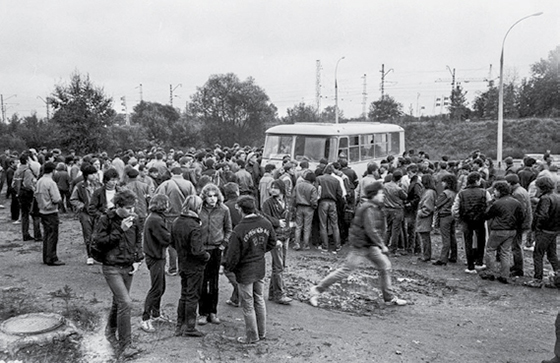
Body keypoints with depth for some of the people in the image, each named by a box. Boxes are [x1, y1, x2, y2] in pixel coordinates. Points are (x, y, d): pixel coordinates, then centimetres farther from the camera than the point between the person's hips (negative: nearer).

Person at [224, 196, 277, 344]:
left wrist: (229, 268, 1)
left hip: (245, 272, -6)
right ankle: (262, 333, 34)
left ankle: (252, 336, 24)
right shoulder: (266, 223, -7)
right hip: (261, 268, 6)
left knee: (248, 305, 10)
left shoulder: (239, 230, -25)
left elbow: (233, 255, -19)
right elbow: (272, 242, 8)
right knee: (259, 300, 22)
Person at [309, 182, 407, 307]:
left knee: (385, 266, 10)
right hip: (361, 245, -10)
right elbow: (370, 231, -27)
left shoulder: (375, 207, 10)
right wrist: (382, 245, -21)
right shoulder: (369, 209, -21)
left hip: (370, 245, 10)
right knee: (345, 271, -5)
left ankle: (390, 298, 21)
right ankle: (317, 290, 4)